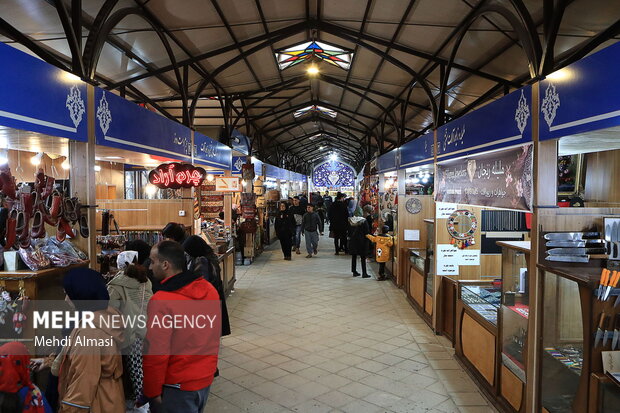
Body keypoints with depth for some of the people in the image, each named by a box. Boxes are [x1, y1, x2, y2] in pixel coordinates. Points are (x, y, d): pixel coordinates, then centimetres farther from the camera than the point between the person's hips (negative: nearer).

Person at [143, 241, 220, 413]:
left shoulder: (161, 301, -25)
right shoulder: (209, 289, -5)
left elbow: (156, 353, -20)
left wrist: (152, 391, -8)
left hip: (177, 385, -6)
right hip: (206, 378, 6)